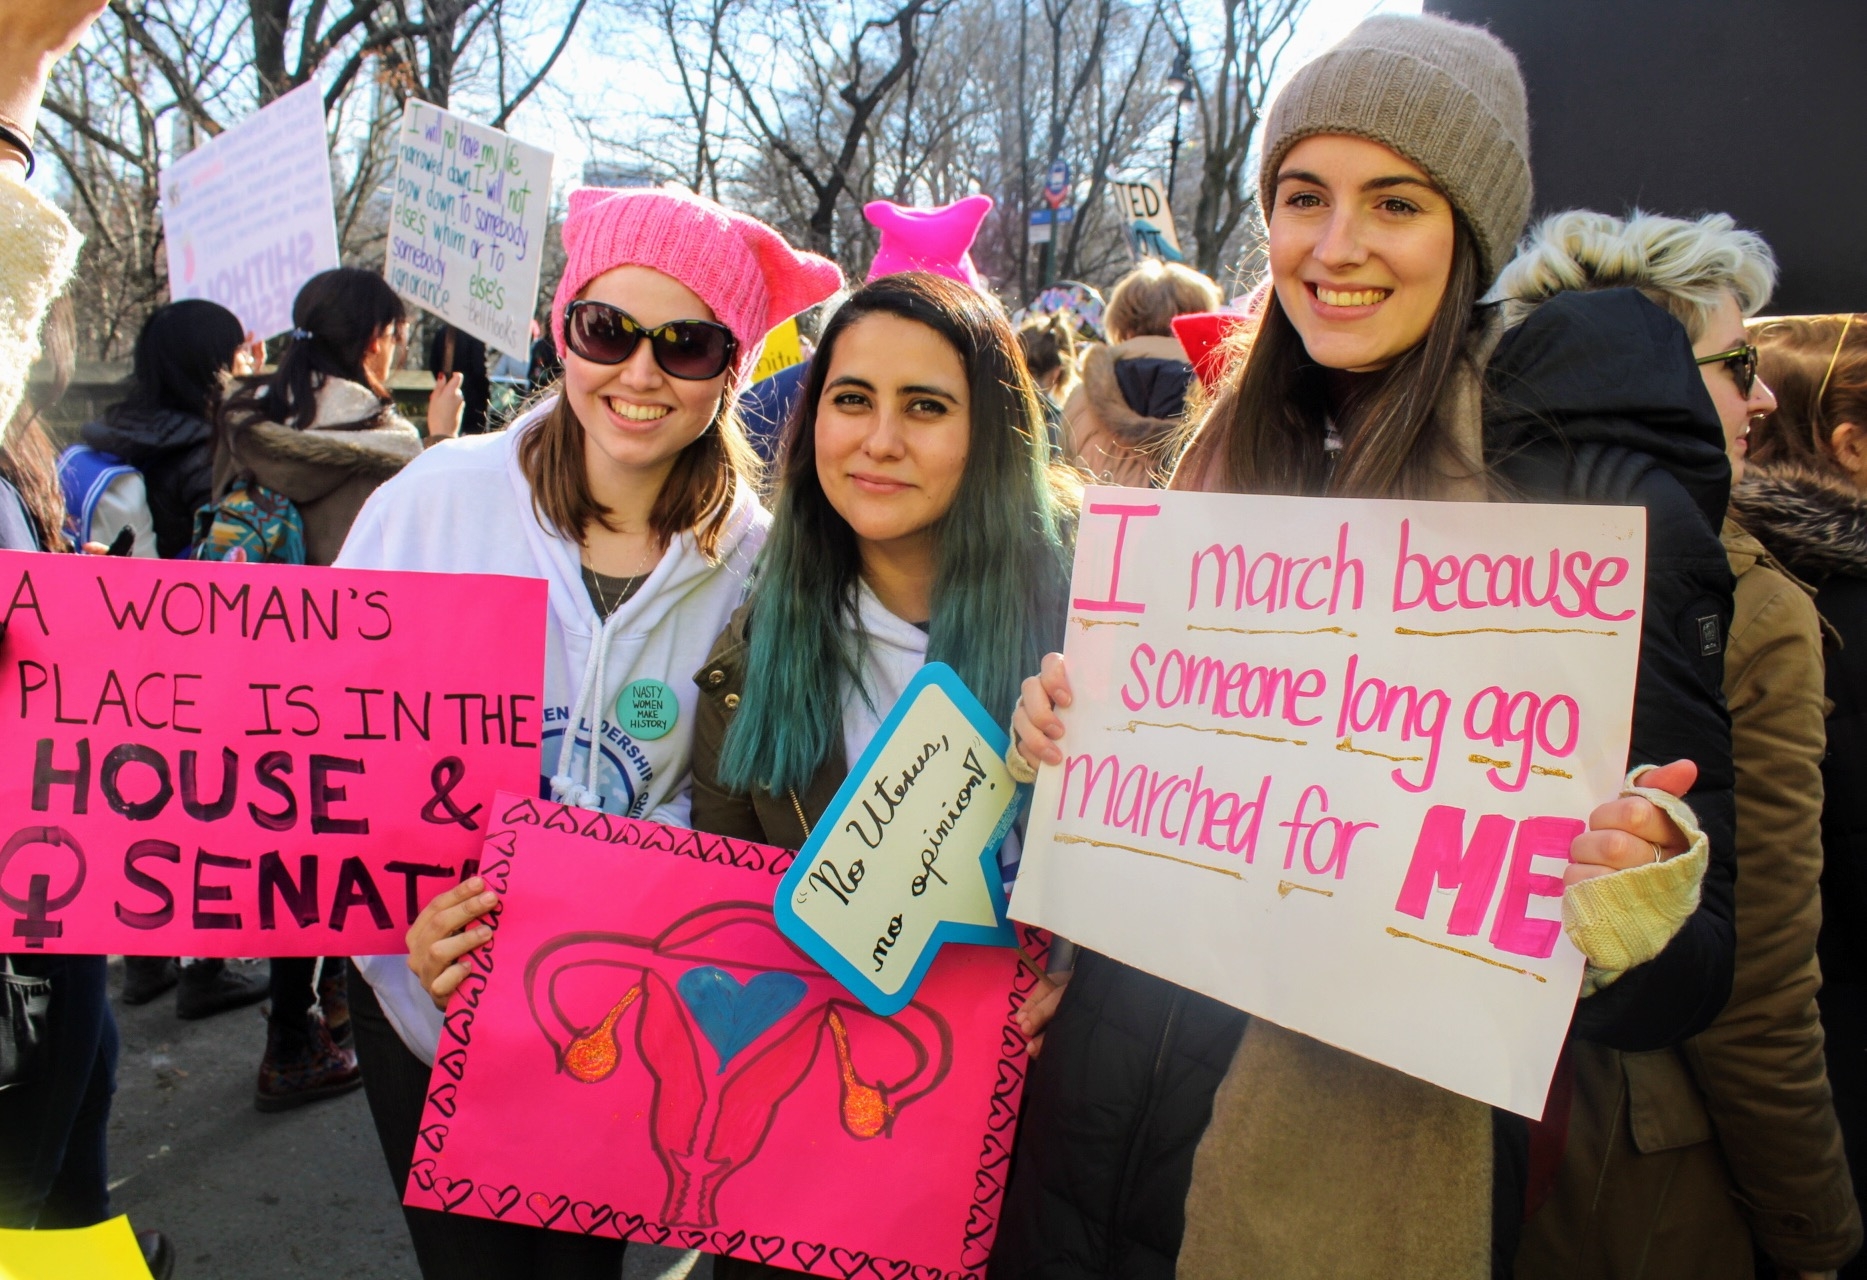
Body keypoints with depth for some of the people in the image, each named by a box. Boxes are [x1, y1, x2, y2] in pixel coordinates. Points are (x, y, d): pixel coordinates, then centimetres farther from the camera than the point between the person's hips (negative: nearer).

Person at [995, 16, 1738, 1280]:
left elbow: (1684, 975, -10)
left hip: (1360, 1165, -4)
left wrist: (1633, 910, -31)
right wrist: (1066, 736, -7)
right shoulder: (1238, 462, 3)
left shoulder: (1609, 504, -13)